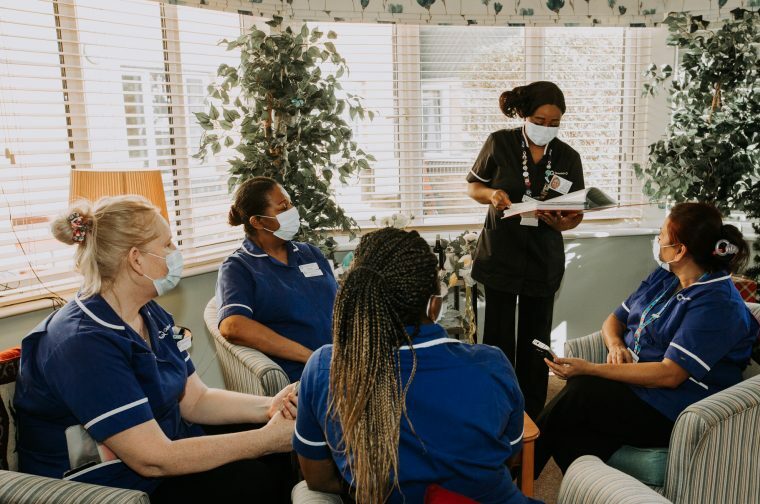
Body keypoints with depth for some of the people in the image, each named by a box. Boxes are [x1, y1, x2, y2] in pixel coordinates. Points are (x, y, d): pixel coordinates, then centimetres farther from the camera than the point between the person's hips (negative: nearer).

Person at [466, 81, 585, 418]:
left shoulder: (568, 158, 0)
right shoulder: (499, 143, -5)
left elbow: (575, 215, 3)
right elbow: (473, 185, 5)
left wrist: (559, 222, -21)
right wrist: (491, 194, -18)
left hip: (543, 262, 2)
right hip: (501, 255, -2)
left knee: (536, 341, 11)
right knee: (499, 338, 3)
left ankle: (532, 418, 27)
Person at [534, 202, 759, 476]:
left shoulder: (718, 304, -15)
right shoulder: (662, 278, 13)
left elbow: (670, 374, -22)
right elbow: (615, 320, 19)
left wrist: (589, 369, -26)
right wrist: (616, 345, -7)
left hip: (671, 415, -7)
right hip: (633, 384, 7)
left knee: (580, 391, -28)